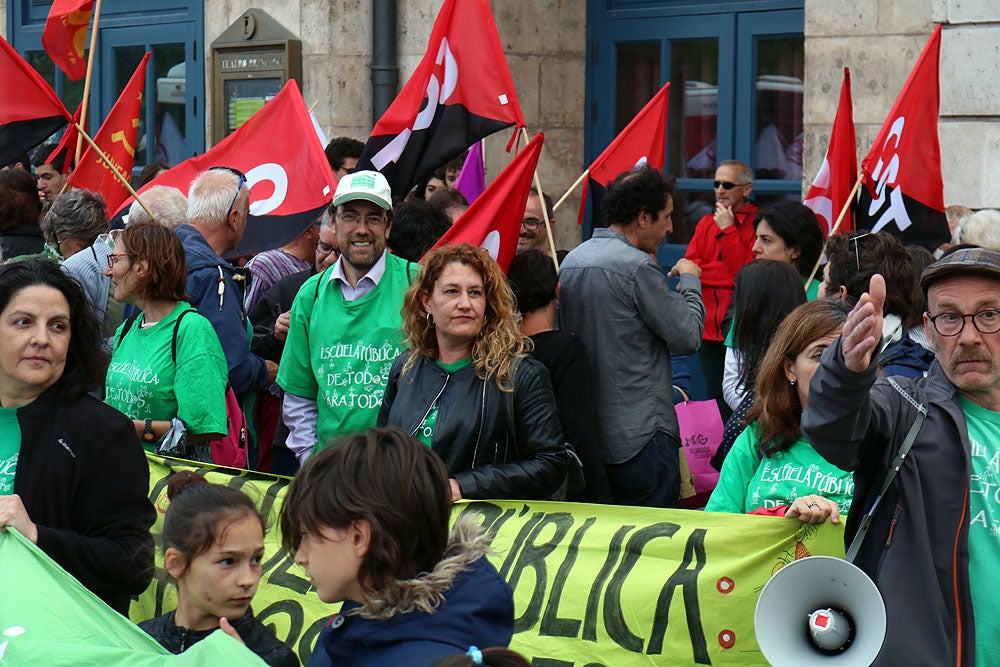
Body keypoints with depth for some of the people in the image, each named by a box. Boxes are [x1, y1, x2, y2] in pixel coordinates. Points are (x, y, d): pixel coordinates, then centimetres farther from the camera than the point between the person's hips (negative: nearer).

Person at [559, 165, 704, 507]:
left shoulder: (571, 261, 10)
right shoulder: (636, 265, -16)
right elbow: (688, 336, -12)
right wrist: (690, 280, 4)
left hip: (586, 434, 8)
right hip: (639, 435, -8)